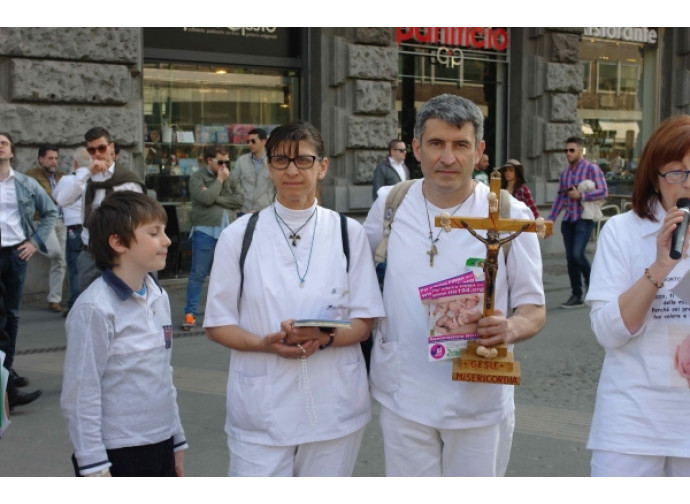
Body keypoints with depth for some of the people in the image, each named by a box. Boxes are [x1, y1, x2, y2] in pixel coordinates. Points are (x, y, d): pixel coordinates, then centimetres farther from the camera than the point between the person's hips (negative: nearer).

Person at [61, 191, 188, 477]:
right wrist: (94, 468, -15)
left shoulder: (159, 297, 6)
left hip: (161, 446, 8)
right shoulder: (95, 309, -18)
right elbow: (80, 394, -16)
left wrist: (177, 442, 17)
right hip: (117, 454, -7)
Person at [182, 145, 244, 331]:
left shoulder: (231, 178, 12)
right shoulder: (197, 178, 0)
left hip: (228, 231, 4)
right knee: (198, 274, -1)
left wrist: (216, 198, -10)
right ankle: (190, 313, 5)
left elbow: (240, 199, -3)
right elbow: (206, 198, -15)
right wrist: (219, 180, -6)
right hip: (205, 231, -4)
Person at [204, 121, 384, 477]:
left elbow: (363, 322, 4)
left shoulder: (348, 233, 3)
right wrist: (266, 343, -17)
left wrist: (324, 337, -18)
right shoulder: (239, 236, 1)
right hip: (261, 409, -1)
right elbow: (217, 324, 2)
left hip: (334, 405, 1)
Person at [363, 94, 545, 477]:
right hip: (403, 399, 1)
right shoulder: (389, 205, -1)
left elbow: (534, 309, -2)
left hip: (481, 400, -1)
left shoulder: (510, 215, -6)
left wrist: (509, 328, -25)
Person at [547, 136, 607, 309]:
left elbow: (603, 192, -11)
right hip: (568, 220, 6)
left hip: (584, 218, -6)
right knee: (570, 257, 4)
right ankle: (576, 296, 12)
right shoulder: (565, 173, 15)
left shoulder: (591, 169, -4)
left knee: (577, 254, -17)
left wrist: (580, 195, -15)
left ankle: (591, 283, 10)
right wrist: (550, 219, 10)